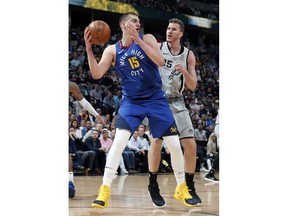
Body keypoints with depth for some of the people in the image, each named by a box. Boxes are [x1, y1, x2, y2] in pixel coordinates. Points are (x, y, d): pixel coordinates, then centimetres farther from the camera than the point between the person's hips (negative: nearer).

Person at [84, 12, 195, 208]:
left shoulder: (146, 39, -2)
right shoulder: (112, 50, 0)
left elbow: (160, 61, -18)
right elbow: (97, 74, -11)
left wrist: (138, 40, -25)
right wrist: (89, 48, -22)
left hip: (156, 99, 1)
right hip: (131, 102, -1)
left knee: (175, 144, -1)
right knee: (119, 141, -21)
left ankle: (182, 188, 18)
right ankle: (105, 190, -17)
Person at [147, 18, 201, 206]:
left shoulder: (188, 55, 3)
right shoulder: (157, 48, -3)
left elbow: (193, 86, 1)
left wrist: (184, 72, -18)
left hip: (177, 102, 3)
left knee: (190, 145, -4)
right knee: (157, 141, -11)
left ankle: (190, 188, 8)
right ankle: (153, 185, 3)